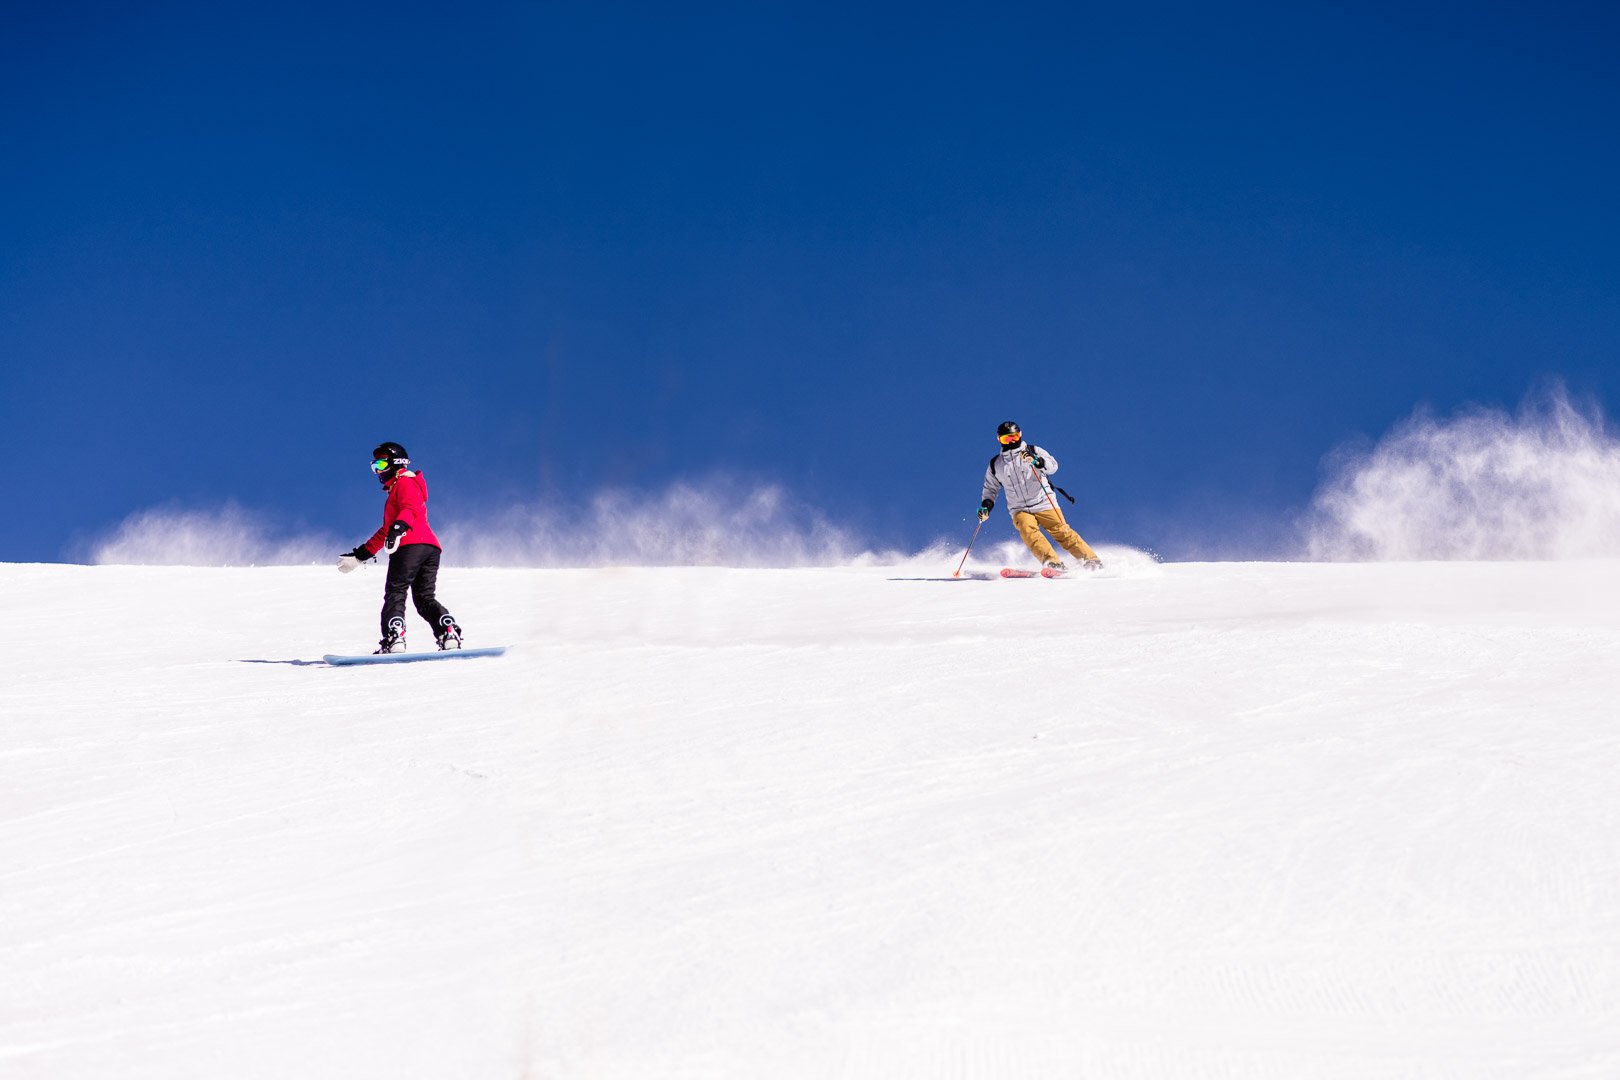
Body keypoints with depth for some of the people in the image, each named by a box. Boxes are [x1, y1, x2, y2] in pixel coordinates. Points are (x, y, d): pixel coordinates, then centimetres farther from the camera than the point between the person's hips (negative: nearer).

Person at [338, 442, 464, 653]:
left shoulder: (405, 482, 8)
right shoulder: (396, 490, 38)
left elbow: (411, 508, -15)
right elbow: (385, 531, 41)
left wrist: (398, 528, -34)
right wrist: (360, 555, 41)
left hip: (410, 545, -9)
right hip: (430, 547, 9)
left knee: (395, 593, -12)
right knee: (424, 598, 5)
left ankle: (394, 638, -26)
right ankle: (449, 633, -13)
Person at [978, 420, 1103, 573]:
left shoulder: (1033, 451, 2)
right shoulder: (995, 465, 12)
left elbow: (1053, 466, -12)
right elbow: (990, 488, 25)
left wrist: (1036, 461, -30)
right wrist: (986, 506, 8)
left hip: (1044, 504, -1)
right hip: (1020, 510, 1)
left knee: (1062, 532, -13)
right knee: (1028, 531, -28)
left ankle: (1091, 561, -6)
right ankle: (1052, 562, -38)